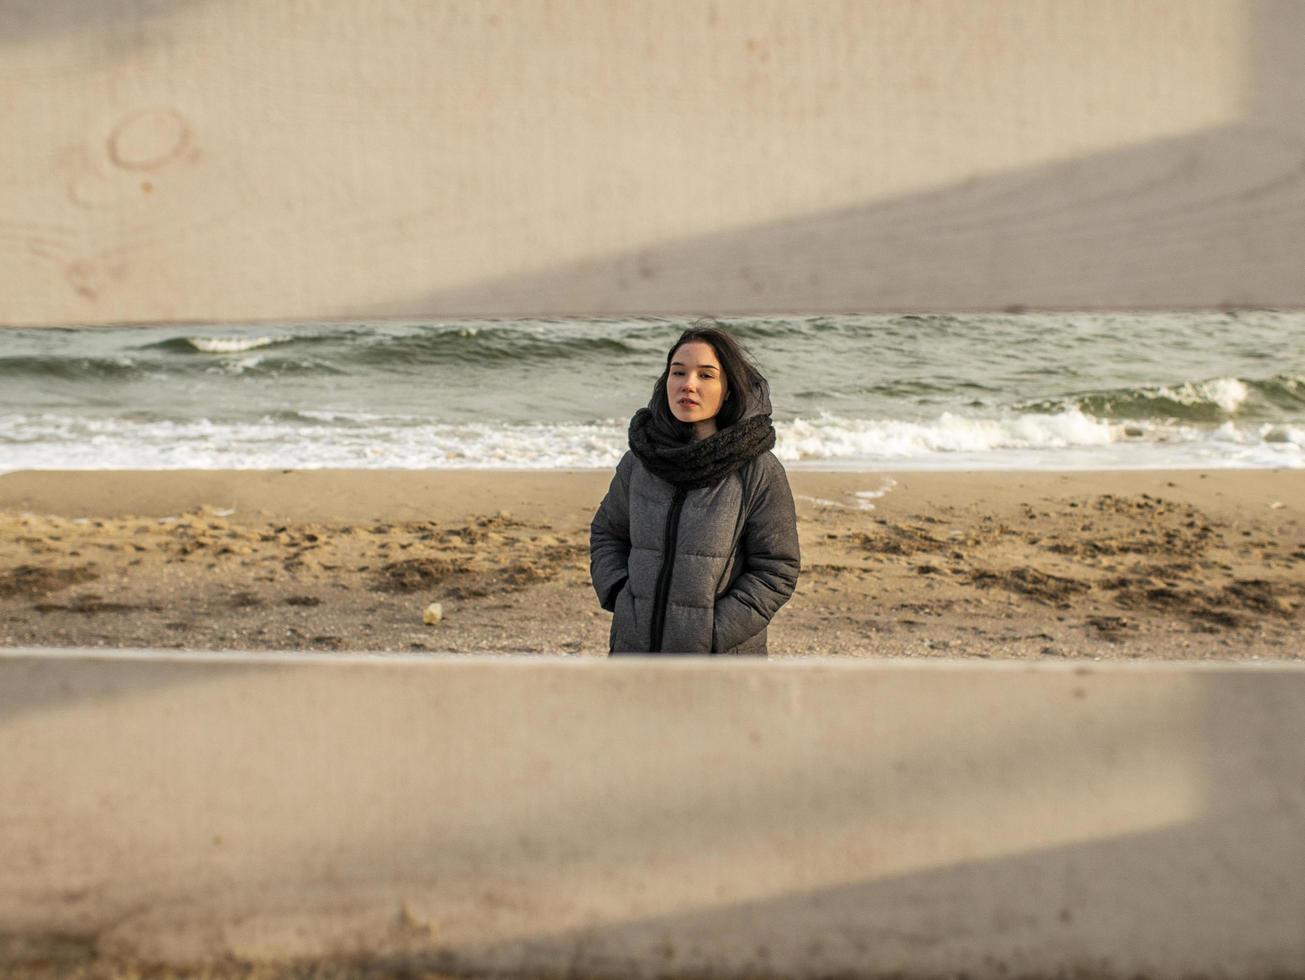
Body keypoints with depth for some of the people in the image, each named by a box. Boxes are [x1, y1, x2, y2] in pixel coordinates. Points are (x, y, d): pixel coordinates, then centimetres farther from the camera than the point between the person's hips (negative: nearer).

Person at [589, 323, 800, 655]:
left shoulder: (760, 471, -10)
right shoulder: (639, 459, 0)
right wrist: (619, 598, -2)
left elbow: (777, 572, -8)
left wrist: (715, 632, -14)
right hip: (637, 645, 4)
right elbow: (606, 533, 13)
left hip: (722, 654, -3)